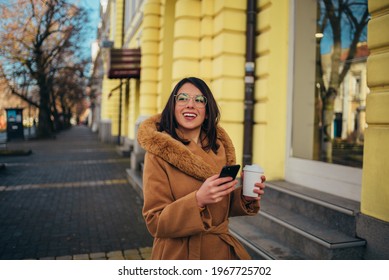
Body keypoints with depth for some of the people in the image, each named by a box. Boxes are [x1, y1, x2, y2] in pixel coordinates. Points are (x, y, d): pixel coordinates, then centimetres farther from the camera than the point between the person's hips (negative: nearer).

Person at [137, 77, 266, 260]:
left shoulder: (219, 148, 0)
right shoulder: (158, 154, -16)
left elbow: (223, 206, 9)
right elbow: (155, 222, -16)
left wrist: (245, 196, -11)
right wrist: (198, 200, -30)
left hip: (222, 250, 5)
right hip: (179, 253, -4)